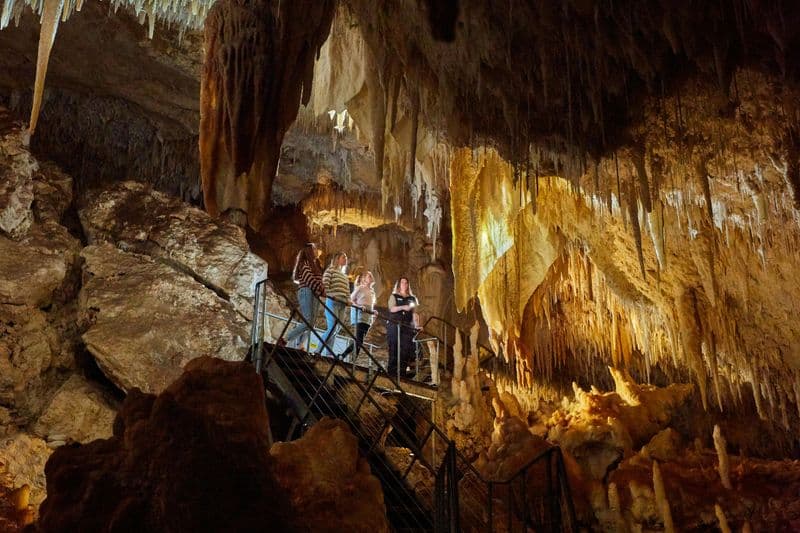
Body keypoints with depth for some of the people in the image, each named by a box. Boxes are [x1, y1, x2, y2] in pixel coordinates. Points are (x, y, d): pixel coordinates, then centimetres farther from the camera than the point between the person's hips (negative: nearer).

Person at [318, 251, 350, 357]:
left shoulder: (345, 276, 24)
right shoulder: (330, 270, 4)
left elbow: (347, 291, 19)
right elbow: (325, 284, -8)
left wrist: (348, 300, 2)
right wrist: (330, 295, -19)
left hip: (342, 305, 7)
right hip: (332, 302, -7)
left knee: (335, 330, 2)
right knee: (332, 328, -16)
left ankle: (328, 353, 4)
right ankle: (318, 351, -11)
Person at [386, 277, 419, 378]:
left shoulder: (412, 298, 18)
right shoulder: (394, 296, 11)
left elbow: (414, 313, 13)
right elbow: (392, 309, -6)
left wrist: (415, 325, 0)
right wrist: (403, 307, -22)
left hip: (407, 327, 2)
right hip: (394, 326, -2)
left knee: (406, 349, -7)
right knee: (394, 349, -6)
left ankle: (402, 371, -5)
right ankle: (392, 371, -5)